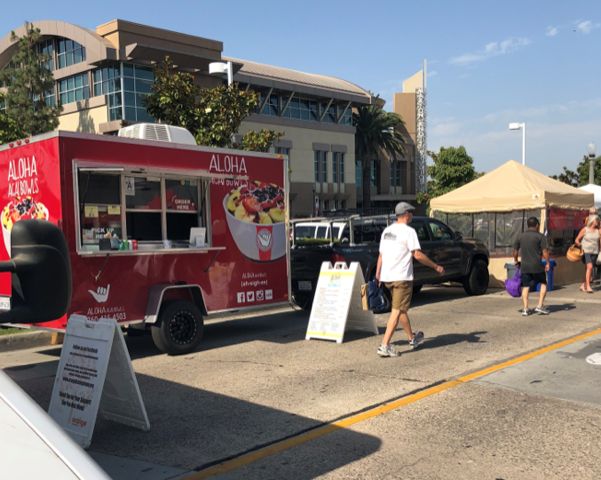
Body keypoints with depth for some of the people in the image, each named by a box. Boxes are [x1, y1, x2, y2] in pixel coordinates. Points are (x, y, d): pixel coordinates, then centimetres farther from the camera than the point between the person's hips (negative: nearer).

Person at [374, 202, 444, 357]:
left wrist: (377, 274, 20)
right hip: (402, 277, -8)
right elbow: (417, 254, -17)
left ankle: (412, 338, 36)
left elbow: (381, 255, 15)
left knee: (401, 308, 20)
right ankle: (385, 346, -11)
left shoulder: (387, 230, 13)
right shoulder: (408, 231, -11)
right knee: (397, 311, -5)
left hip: (386, 277, 8)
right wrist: (436, 266, -7)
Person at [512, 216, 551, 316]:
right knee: (543, 284, 14)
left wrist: (516, 261, 26)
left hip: (525, 266, 3)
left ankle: (525, 309, 2)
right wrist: (547, 263, -1)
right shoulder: (540, 236, -4)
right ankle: (540, 306, 5)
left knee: (525, 287, 7)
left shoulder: (520, 237, 8)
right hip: (537, 266, -3)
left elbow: (515, 251, 12)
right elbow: (545, 251, -9)